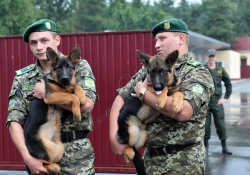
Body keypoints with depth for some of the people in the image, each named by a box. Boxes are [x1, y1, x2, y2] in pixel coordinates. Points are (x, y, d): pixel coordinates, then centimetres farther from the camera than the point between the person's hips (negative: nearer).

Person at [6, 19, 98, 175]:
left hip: (76, 155, -2)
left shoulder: (79, 67, -2)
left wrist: (47, 94, -13)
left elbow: (87, 105, -17)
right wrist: (28, 158, -12)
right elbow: (15, 121, -1)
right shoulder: (23, 77, 4)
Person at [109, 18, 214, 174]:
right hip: (150, 157, 6)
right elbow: (120, 99, 7)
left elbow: (184, 111, -28)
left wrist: (143, 93, -17)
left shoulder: (198, 72, -11)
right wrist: (114, 135, -8)